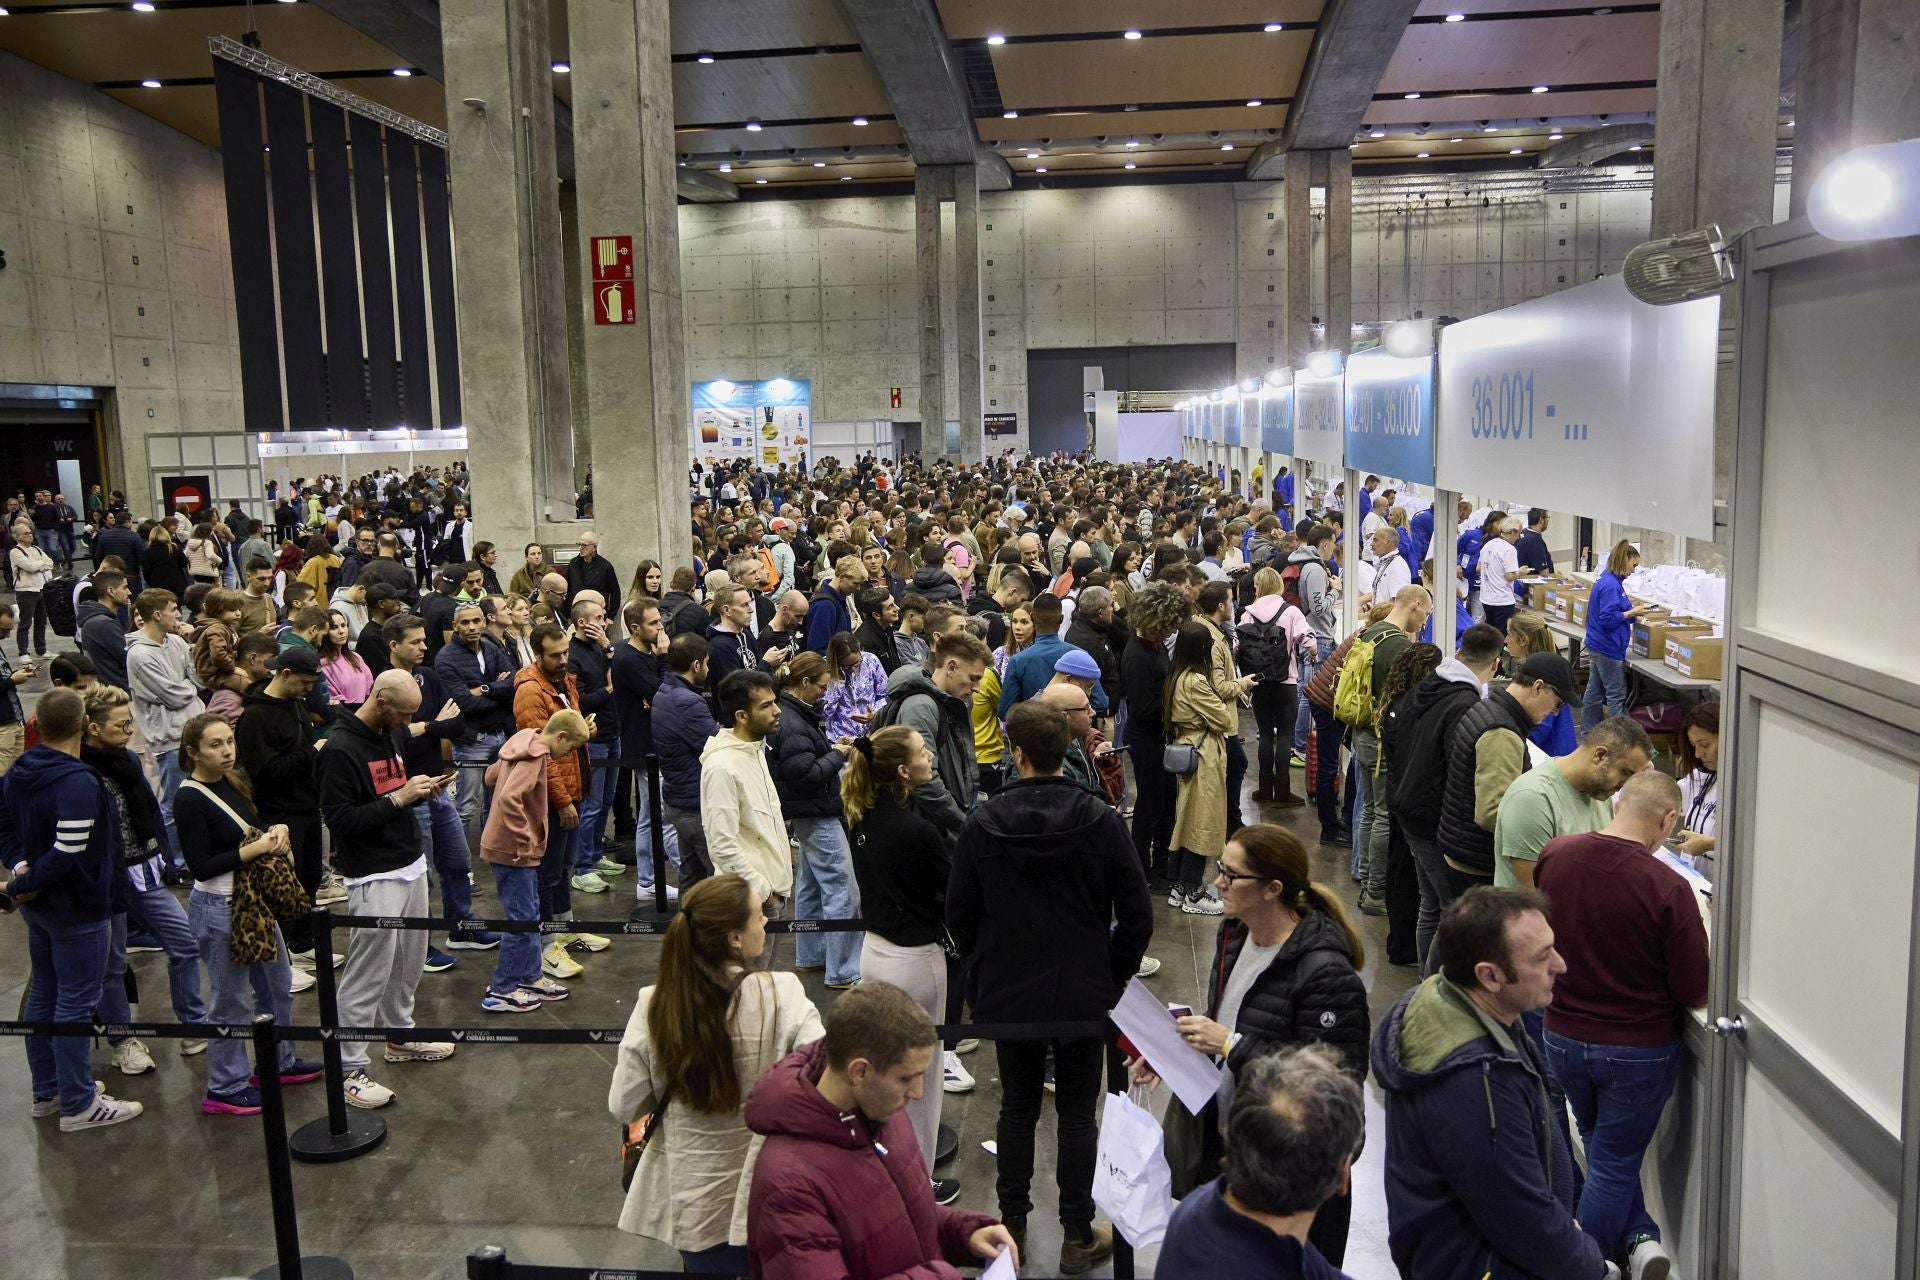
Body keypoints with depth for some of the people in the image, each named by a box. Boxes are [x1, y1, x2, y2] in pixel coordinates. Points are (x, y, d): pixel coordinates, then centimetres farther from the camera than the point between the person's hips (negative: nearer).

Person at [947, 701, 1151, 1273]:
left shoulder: (982, 824, -11)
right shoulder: (1100, 821, -13)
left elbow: (959, 914, -2)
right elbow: (1137, 915, -9)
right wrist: (1113, 974, 5)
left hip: (1008, 992, 1)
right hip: (1084, 994, -1)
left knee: (1017, 1107, 17)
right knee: (1077, 1113, 12)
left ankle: (1012, 1223, 30)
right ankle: (1078, 1236, 21)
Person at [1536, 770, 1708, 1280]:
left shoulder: (1553, 854, -13)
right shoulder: (1667, 889, -27)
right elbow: (1695, 992, -16)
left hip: (1563, 1036, 3)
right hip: (1639, 1050, -3)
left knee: (1602, 1148, 28)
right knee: (1613, 1164, 15)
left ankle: (1639, 1239, 24)